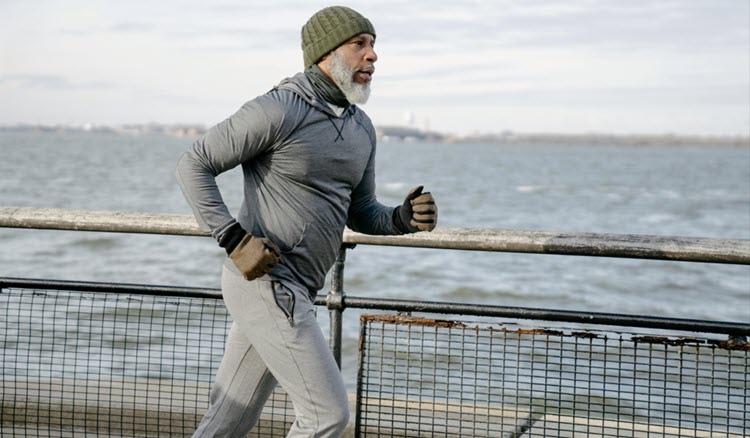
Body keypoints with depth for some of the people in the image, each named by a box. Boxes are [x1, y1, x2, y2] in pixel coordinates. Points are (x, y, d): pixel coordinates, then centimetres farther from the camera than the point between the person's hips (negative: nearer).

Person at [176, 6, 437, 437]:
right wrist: (234, 238, -20)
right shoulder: (278, 111, -15)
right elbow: (194, 165, -12)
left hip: (292, 291, 9)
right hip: (266, 283, -9)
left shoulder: (360, 127, 12)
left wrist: (404, 218, -3)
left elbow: (361, 213, 18)